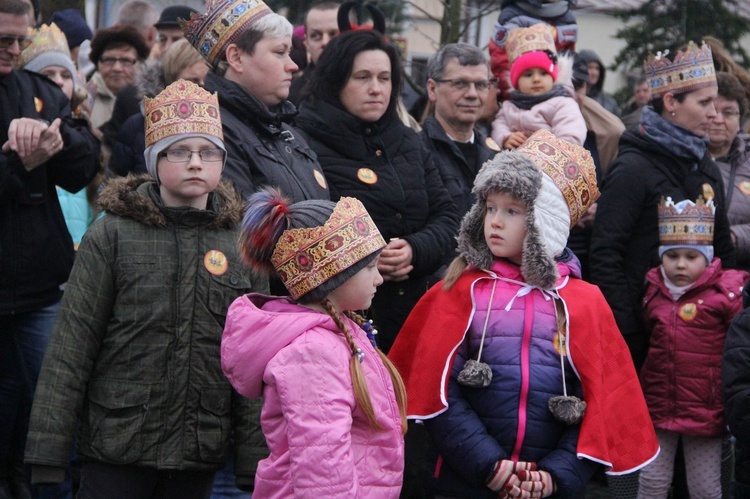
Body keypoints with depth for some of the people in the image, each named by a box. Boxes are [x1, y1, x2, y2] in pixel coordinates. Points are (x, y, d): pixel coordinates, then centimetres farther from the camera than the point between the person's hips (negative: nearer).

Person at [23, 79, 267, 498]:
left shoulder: (242, 243, 5)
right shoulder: (112, 236, -2)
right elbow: (70, 349, -4)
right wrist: (48, 451, -8)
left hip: (202, 451, 3)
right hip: (116, 449, -2)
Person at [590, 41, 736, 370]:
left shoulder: (705, 168, 12)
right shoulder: (633, 168, -11)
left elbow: (723, 250, 20)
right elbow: (605, 256, -15)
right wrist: (624, 332, -18)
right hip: (643, 328, -7)